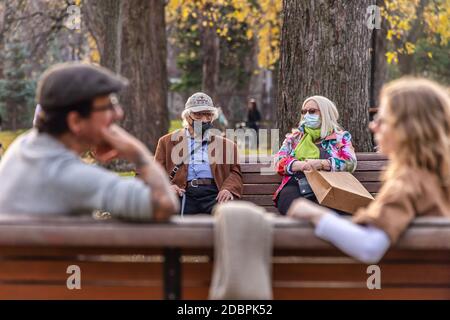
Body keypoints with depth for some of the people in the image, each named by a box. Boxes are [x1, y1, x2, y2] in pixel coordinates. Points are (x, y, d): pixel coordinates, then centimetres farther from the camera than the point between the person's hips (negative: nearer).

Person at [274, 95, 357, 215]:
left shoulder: (340, 137, 19)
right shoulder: (294, 137, 26)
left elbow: (350, 163, 2)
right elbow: (279, 162, 12)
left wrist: (321, 164, -14)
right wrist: (301, 165, -10)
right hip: (296, 186, 2)